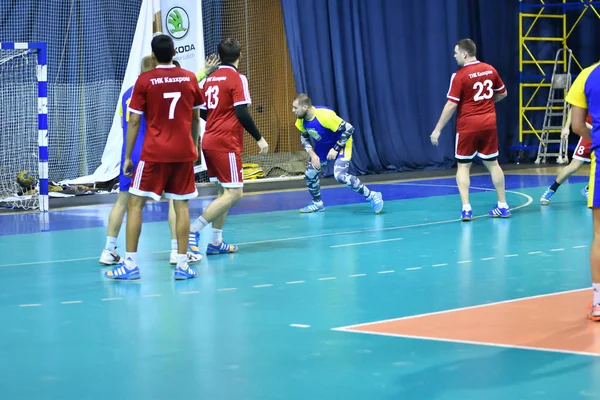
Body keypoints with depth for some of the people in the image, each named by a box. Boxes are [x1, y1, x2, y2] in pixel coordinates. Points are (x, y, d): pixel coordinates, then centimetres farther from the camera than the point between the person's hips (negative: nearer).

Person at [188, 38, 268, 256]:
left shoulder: (210, 78, 11)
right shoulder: (237, 78, -10)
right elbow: (242, 113, -18)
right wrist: (259, 138, -10)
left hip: (209, 141, 8)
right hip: (226, 144, -8)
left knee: (224, 192, 15)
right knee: (234, 193, -6)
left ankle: (216, 241, 13)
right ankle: (194, 230, -15)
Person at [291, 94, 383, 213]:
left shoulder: (325, 115, -34)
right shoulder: (301, 120, -12)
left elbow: (348, 129, -28)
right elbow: (304, 137, 6)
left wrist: (336, 148, -26)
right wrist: (312, 154, -10)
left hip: (340, 145, -8)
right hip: (321, 148, 8)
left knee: (340, 175, -26)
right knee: (310, 174, 8)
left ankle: (372, 196, -16)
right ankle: (317, 203, 32)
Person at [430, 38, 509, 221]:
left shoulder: (460, 76, -13)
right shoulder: (490, 70, 2)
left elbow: (451, 105, -15)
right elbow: (502, 93, 14)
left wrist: (438, 130, -9)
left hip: (468, 125, -5)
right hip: (489, 123, 5)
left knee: (463, 166, 4)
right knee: (492, 163, 14)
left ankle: (466, 208, -6)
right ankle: (503, 206, 17)